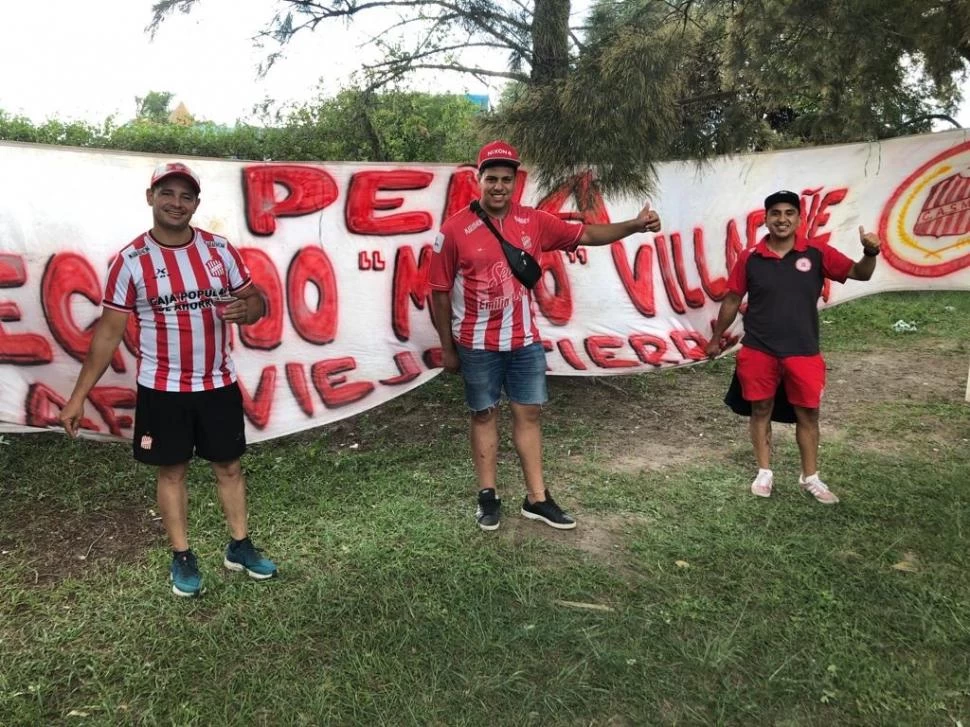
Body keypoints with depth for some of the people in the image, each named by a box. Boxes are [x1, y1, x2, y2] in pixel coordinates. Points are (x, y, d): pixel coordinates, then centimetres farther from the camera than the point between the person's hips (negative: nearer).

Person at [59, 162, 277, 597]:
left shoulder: (219, 250, -2)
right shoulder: (131, 260, -9)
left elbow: (256, 300, 5)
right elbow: (108, 332, -5)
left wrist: (247, 308, -21)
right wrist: (79, 396, -6)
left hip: (219, 385, 2)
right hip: (162, 390, -2)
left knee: (228, 466, 12)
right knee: (172, 472, 10)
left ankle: (239, 547, 29)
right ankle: (182, 558, 26)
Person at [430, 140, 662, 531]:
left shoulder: (534, 222, -1)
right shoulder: (455, 229, -11)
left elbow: (585, 234, 5)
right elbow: (440, 291, -6)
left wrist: (635, 225, -10)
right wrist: (447, 348, -3)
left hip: (526, 340, 4)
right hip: (477, 344, -3)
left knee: (529, 414, 9)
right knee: (484, 415, 10)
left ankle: (536, 498, 21)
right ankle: (488, 496, 24)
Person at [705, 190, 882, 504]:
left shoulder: (817, 254, -3)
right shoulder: (750, 257, -4)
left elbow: (859, 273, 0)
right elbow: (732, 300, 5)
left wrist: (870, 253, -23)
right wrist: (716, 338, 12)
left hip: (803, 351, 1)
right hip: (758, 350, 0)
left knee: (808, 414, 9)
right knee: (761, 410, 10)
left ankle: (810, 477, 25)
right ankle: (764, 472, 25)